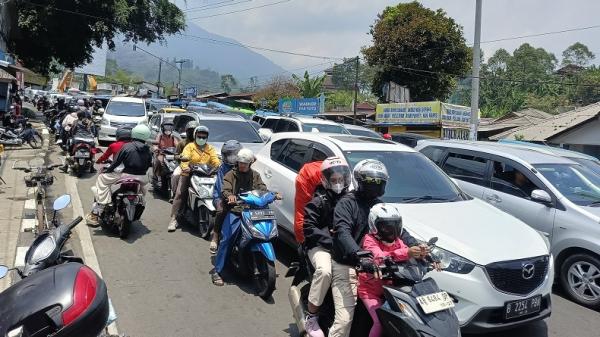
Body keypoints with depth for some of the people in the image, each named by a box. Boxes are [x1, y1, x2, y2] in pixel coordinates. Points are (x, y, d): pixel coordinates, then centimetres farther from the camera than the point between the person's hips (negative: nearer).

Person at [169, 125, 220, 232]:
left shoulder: (210, 149, 16)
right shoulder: (189, 146, 7)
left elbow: (215, 160, 0)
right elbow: (185, 157, -12)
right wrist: (184, 166, -35)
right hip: (189, 174, -2)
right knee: (180, 194, -15)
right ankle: (174, 219, -13)